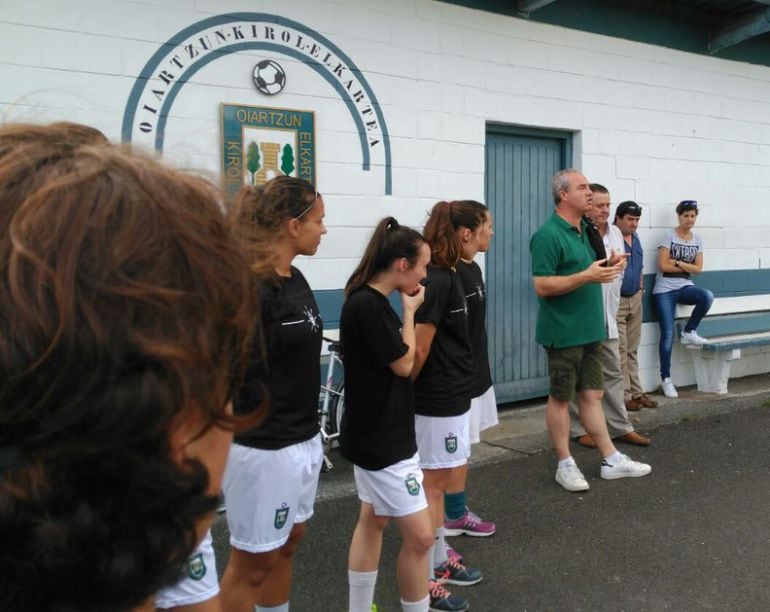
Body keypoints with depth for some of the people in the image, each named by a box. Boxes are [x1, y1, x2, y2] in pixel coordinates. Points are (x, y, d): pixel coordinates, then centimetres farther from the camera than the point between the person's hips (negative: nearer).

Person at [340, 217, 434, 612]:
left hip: (378, 433, 10)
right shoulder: (367, 305, -23)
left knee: (374, 522, 18)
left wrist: (406, 310, 2)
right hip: (380, 439, -10)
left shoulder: (370, 301, 7)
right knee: (420, 536, -3)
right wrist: (410, 311, -6)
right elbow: (404, 364, -14)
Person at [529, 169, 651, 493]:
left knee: (592, 395, 14)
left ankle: (612, 460, 21)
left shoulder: (585, 231, 12)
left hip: (591, 329, 8)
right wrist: (588, 276, -25)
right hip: (564, 331, -8)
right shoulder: (548, 235, -16)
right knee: (561, 397, 5)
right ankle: (565, 465, 16)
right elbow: (541, 286, -20)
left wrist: (608, 266, 3)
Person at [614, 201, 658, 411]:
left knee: (632, 350, 14)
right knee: (619, 351, -4)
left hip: (635, 300, 8)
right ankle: (623, 395, 3)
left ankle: (636, 392, 20)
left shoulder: (635, 238, 14)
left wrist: (641, 287, 17)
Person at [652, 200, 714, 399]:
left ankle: (688, 332, -6)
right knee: (668, 334, -8)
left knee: (707, 296, -31)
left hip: (685, 287, 4)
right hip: (665, 290, -4)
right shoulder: (669, 236, -5)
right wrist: (687, 267, -3)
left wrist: (677, 263, -9)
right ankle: (665, 379, 2)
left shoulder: (697, 239, 9)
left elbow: (698, 269, 4)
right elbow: (663, 266, -12)